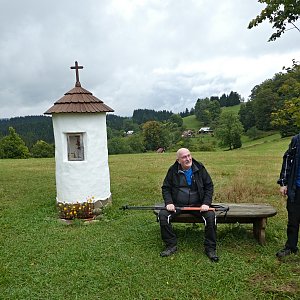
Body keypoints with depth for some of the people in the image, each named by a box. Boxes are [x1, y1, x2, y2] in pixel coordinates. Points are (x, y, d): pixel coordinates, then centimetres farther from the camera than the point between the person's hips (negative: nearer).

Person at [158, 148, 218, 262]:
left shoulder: (200, 169, 0)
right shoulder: (173, 171, -1)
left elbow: (209, 186, 4)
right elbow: (165, 188, 5)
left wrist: (206, 203, -9)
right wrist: (169, 202, -12)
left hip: (197, 204, 0)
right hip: (177, 205, 1)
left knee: (210, 216, -26)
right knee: (162, 214, -23)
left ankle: (210, 248, -9)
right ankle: (171, 245, -8)